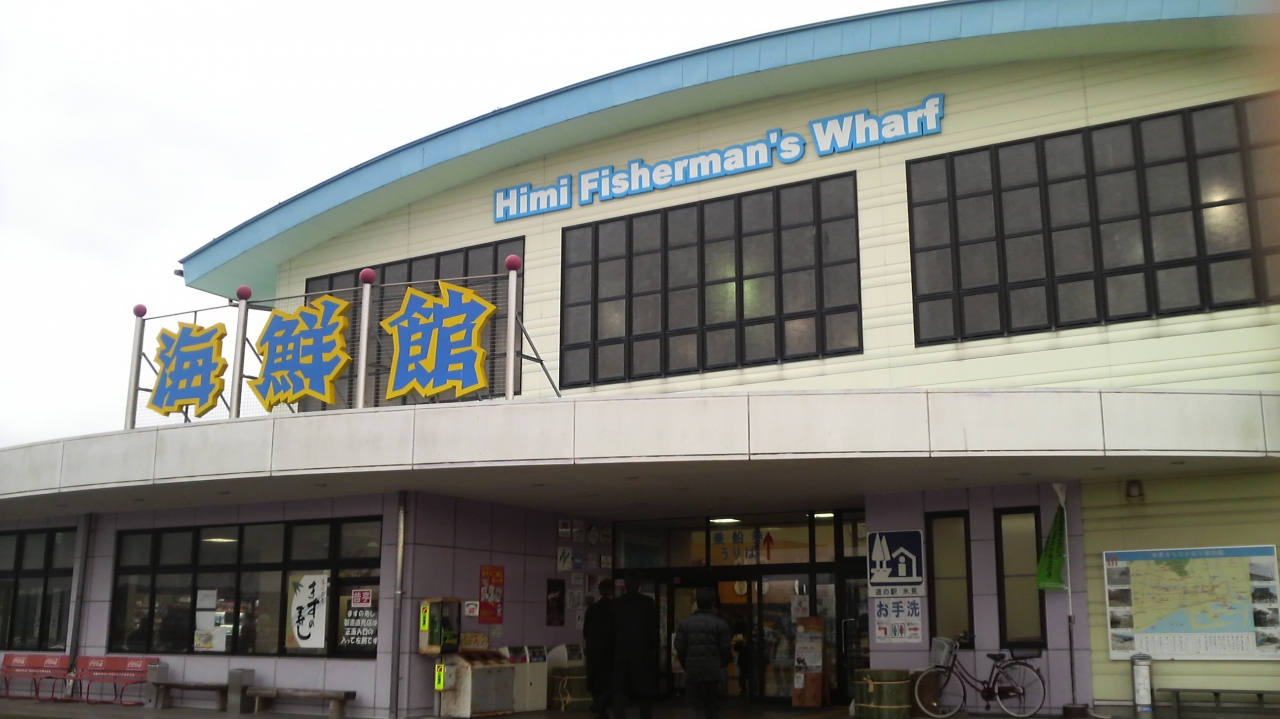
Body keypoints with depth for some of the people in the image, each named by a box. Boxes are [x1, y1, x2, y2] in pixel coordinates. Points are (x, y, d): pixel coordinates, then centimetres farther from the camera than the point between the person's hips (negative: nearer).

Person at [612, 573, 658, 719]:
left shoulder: (616, 603, 2)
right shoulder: (648, 602, -5)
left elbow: (613, 630, 4)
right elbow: (653, 628, -6)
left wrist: (614, 650, 13)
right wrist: (654, 648, 5)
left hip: (621, 652, 1)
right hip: (643, 652, -1)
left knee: (619, 692, 3)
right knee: (645, 693, 9)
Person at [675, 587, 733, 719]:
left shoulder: (684, 623, -3)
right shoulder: (721, 623, -6)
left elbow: (680, 649, -1)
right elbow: (726, 650, -4)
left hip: (692, 670, 0)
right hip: (713, 671, 0)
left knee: (695, 705, 7)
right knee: (713, 705, 12)